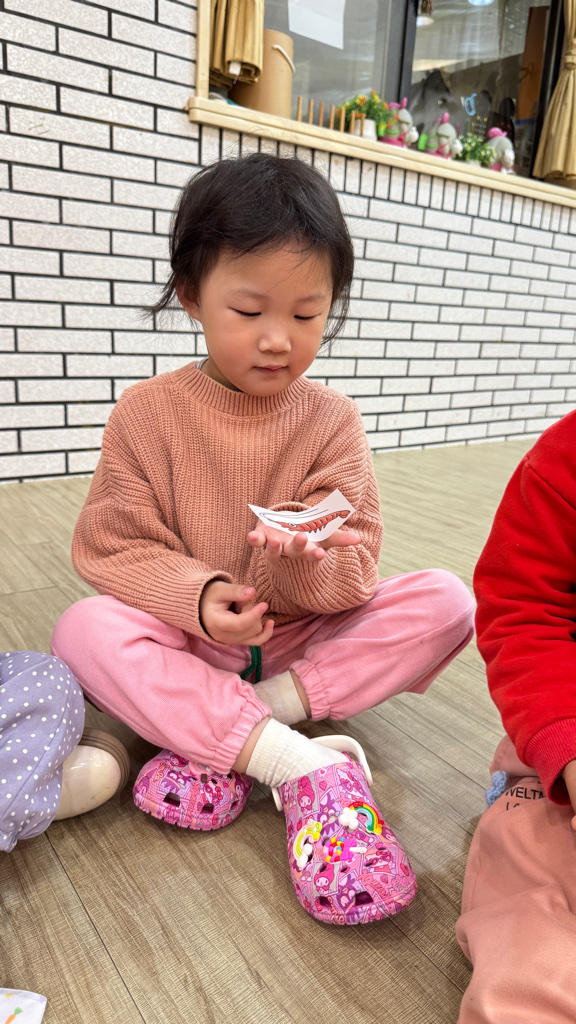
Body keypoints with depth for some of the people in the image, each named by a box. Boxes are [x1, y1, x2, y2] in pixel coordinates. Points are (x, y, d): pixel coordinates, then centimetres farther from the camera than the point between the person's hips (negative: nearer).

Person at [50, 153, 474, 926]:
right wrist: (196, 595, -27)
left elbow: (357, 569, -8)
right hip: (188, 644, -1)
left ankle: (220, 734, -23)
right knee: (85, 629, -29)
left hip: (303, 637, 2)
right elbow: (113, 549, -9)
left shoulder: (332, 421, -5)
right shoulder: (149, 413, -8)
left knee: (446, 602, -18)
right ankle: (300, 765, -30)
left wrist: (313, 565, -32)